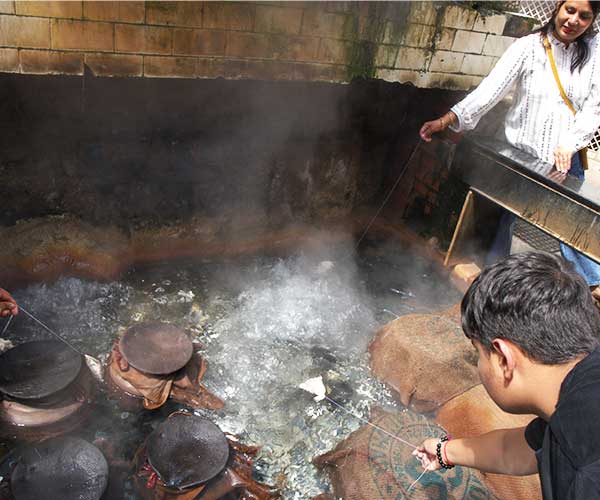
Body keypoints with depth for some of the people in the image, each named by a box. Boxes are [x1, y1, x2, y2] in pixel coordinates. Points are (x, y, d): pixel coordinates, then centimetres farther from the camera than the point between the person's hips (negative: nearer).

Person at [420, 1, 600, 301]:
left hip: (566, 156, 2)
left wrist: (569, 144, -17)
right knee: (504, 215, 6)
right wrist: (449, 119, -31)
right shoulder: (529, 47, -8)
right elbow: (491, 88, -19)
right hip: (520, 151, -2)